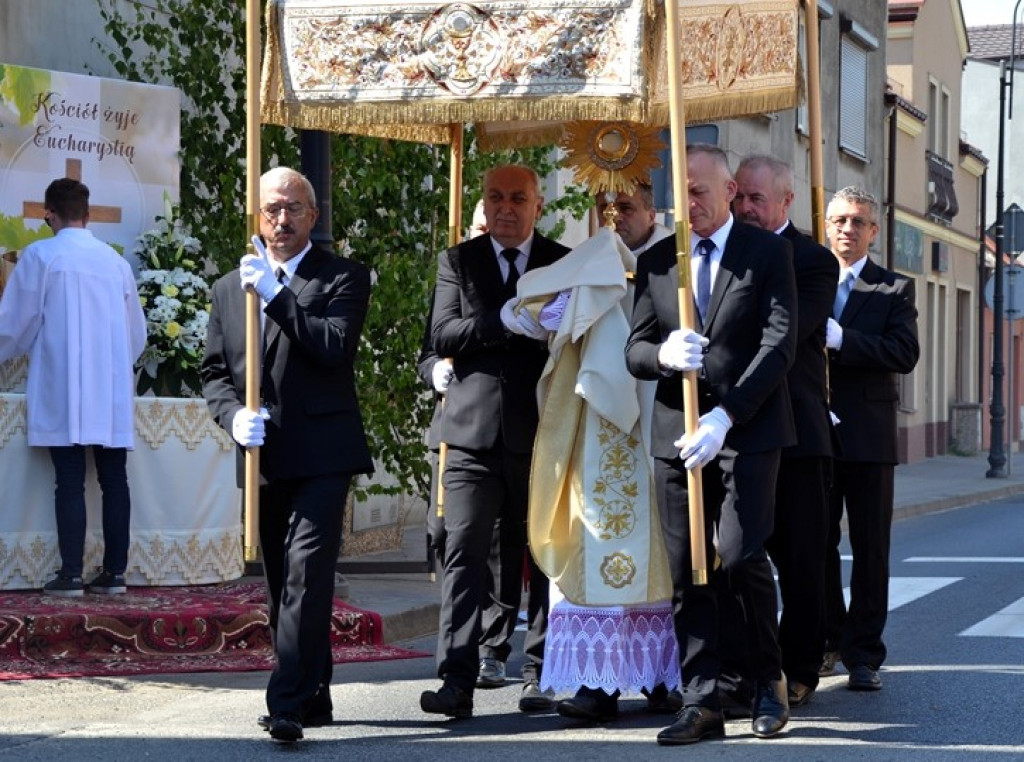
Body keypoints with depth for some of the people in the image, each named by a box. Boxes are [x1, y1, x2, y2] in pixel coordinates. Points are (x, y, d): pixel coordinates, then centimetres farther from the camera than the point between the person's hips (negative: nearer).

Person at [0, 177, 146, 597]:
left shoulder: (40, 256, -4)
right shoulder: (115, 260, 8)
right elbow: (137, 331, 16)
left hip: (63, 393, -3)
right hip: (113, 393, 3)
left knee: (70, 482, -3)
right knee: (114, 480, 6)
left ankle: (71, 575, -4)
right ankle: (114, 572, 6)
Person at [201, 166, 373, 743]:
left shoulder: (344, 278, 1)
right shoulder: (230, 288, 16)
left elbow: (337, 348, -15)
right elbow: (215, 372, 13)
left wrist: (276, 296, -18)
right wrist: (234, 415, -7)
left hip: (321, 456, -6)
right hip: (263, 457, 6)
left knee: (307, 576, -16)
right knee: (282, 585, 11)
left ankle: (290, 703, -21)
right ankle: (314, 697, 22)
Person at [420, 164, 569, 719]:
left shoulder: (565, 264, 7)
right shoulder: (457, 262, 9)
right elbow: (442, 336, -3)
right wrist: (503, 322, -17)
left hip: (541, 436, 0)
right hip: (474, 432, 0)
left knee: (543, 558, 6)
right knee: (464, 553, -8)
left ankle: (539, 675, 13)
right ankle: (457, 681, -10)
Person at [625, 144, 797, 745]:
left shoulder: (769, 252, 1)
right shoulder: (656, 262, 12)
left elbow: (779, 343, -8)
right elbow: (635, 349, 9)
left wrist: (724, 417, -17)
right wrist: (663, 355, -17)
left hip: (748, 430, -4)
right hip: (677, 433, 4)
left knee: (739, 554, -16)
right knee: (687, 573, 1)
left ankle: (770, 678, 7)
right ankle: (702, 704, 5)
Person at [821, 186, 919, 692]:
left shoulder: (894, 289, 3)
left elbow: (905, 353, -12)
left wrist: (838, 337, -21)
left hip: (868, 437, -2)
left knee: (870, 550, 0)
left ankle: (863, 654, 5)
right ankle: (828, 640, 21)